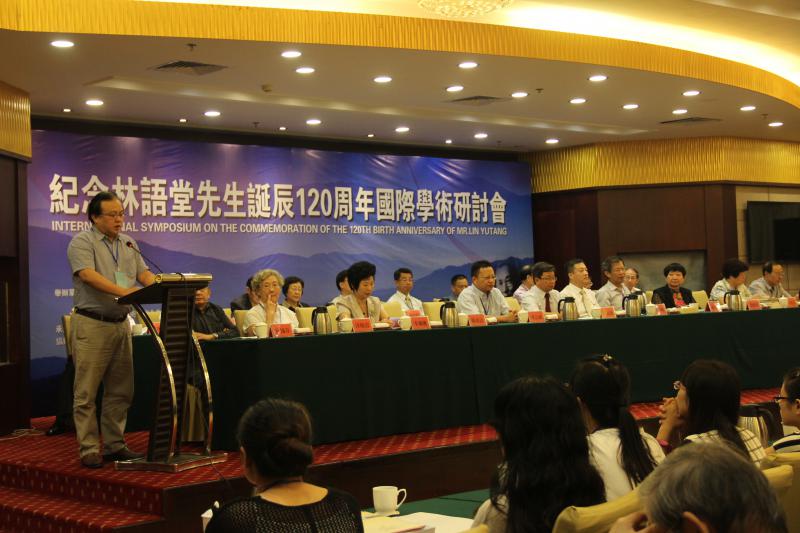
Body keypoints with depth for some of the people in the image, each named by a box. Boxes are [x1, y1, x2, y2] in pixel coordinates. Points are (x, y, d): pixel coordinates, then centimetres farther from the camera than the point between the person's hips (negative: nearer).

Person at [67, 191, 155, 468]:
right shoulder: (82, 243, -6)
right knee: (87, 391, -3)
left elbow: (144, 273, 11)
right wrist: (123, 291, -32)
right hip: (91, 324, -7)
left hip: (121, 323, 7)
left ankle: (115, 445, 18)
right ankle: (89, 449, 2)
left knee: (120, 390, 10)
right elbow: (88, 275, -20)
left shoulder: (128, 244, 15)